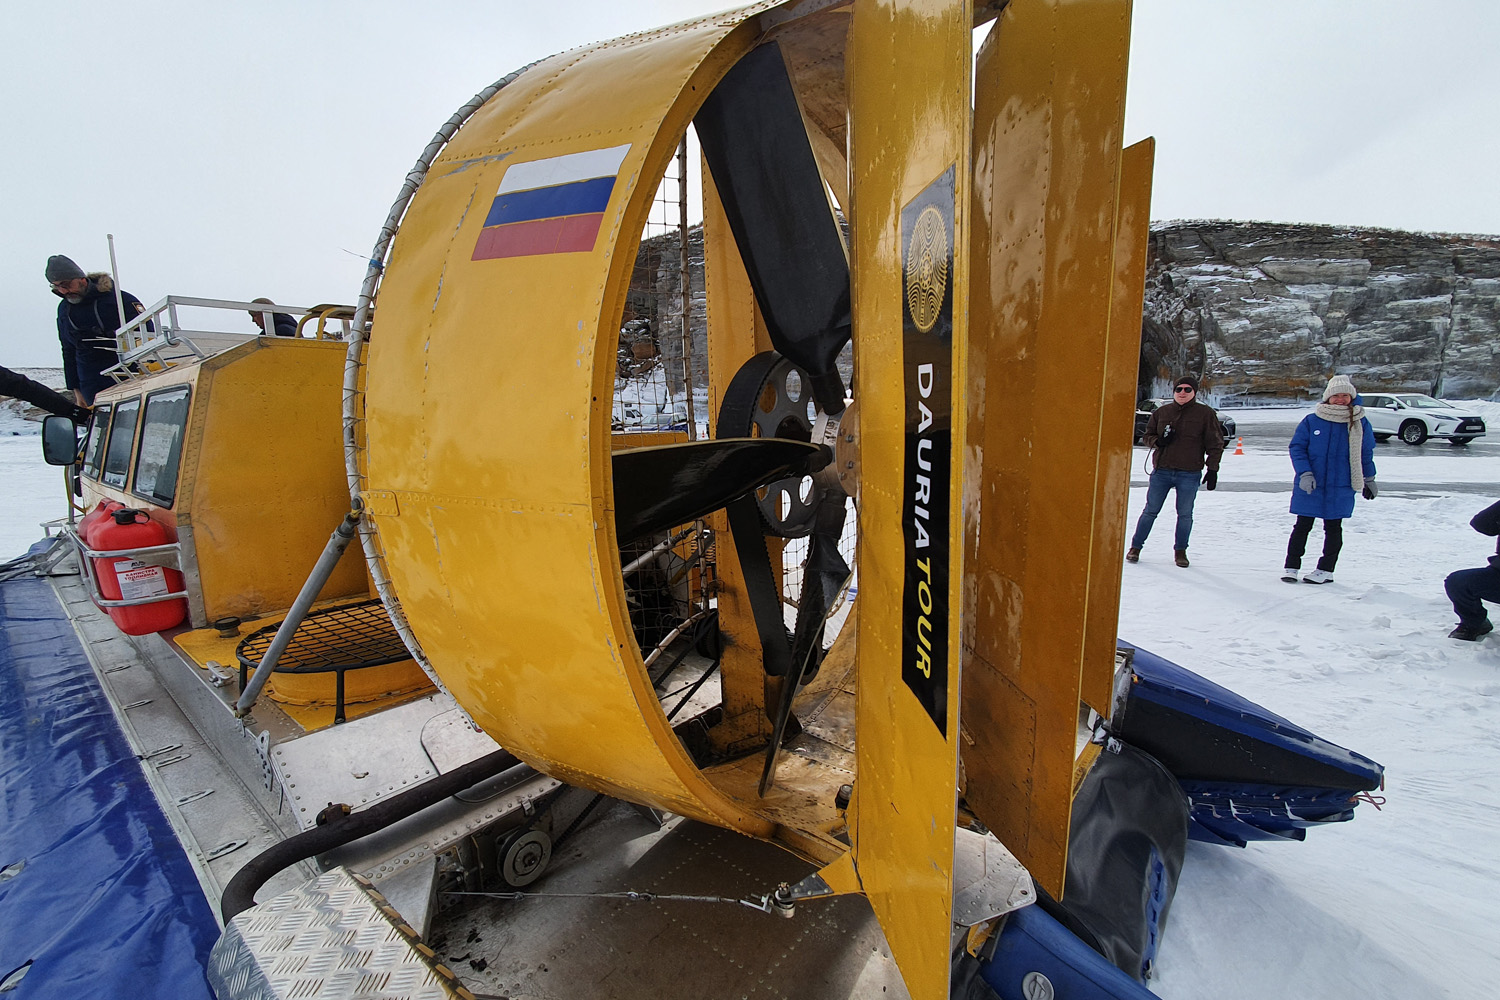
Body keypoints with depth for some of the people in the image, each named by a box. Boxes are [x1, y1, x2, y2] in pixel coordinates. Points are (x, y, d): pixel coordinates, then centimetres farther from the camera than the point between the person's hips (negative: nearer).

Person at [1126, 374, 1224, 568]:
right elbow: (1147, 436, 13)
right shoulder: (1162, 412, 7)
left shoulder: (1205, 413, 1)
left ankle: (1181, 551, 21)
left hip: (1189, 474, -1)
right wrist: (1158, 441, -9)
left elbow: (1215, 444, 2)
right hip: (1161, 471, 1)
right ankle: (1136, 546, 15)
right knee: (1150, 511, 6)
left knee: (1185, 514, 6)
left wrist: (1212, 469, -4)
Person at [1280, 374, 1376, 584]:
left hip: (1340, 488, 2)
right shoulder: (1311, 421, -4)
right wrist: (1304, 473, -13)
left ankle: (1326, 569, 17)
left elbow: (1366, 453, 14)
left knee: (1333, 528, 8)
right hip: (1309, 486, -1)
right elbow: (1296, 447, -3)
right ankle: (1291, 566, 13)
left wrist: (1369, 479, 20)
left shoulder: (1360, 424, 3)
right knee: (1302, 526, 4)